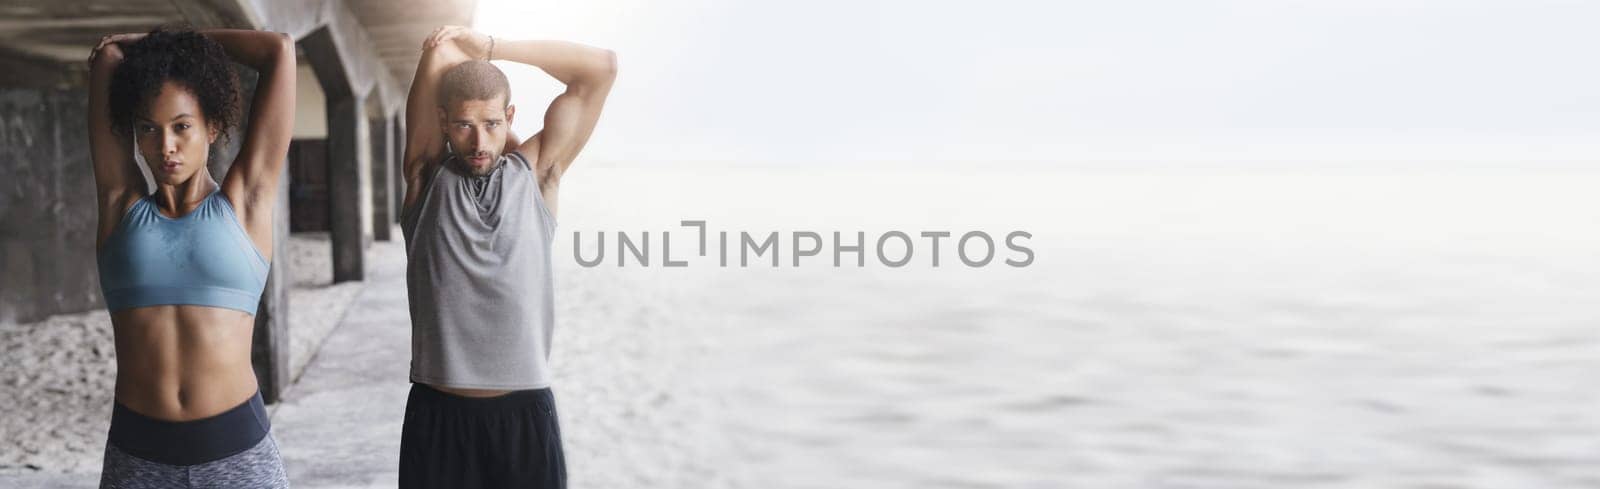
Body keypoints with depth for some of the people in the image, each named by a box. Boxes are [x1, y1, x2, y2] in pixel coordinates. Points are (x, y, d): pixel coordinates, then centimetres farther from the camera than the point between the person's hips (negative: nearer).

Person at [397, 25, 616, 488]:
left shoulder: (535, 172, 3)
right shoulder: (427, 173, 3)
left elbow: (601, 67, 0)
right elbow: (439, 53, -5)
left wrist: (489, 46, 2)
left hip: (525, 412, 0)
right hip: (438, 413, 0)